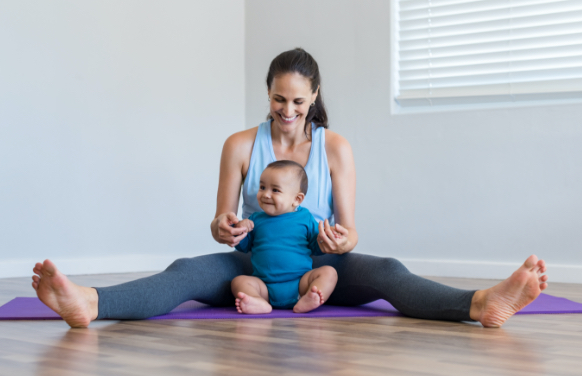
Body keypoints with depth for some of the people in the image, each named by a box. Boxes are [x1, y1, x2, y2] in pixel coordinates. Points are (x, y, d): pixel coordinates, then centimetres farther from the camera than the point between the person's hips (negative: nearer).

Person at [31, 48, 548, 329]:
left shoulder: (336, 148, 0)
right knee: (188, 271, -30)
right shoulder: (241, 145, 0)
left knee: (385, 271, -30)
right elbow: (222, 222, 1)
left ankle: (482, 304, -54)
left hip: (321, 268, 1)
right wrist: (223, 228, -24)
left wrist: (340, 240, -27)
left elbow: (350, 231, -2)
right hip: (257, 267, 0)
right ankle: (88, 303, -56)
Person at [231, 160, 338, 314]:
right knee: (239, 281, -21)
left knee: (328, 272, -21)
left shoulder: (304, 218, 8)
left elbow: (316, 247, 12)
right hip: (265, 286, 1)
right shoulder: (255, 219, 13)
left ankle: (307, 300, -48)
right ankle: (259, 303, -49)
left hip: (300, 283, -1)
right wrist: (240, 229, -2)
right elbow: (242, 246, 19)